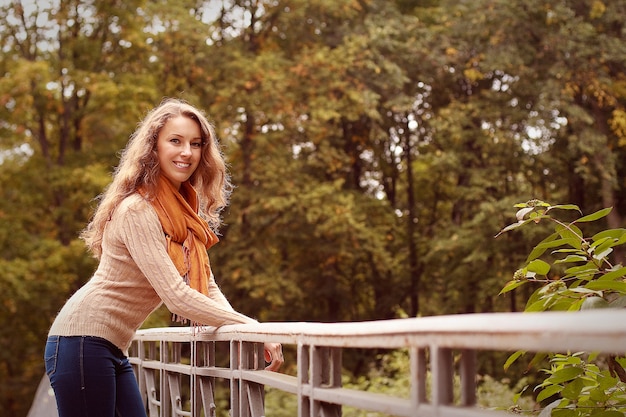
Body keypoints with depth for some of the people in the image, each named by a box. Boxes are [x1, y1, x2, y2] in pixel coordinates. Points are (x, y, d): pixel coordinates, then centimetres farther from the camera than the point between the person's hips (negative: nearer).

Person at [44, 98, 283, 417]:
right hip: (84, 341, -9)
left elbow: (206, 286, 6)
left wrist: (242, 329, -11)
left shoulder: (183, 213, 10)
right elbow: (176, 296, -24)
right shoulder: (137, 211, -18)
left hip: (114, 350, 9)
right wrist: (252, 328, -21)